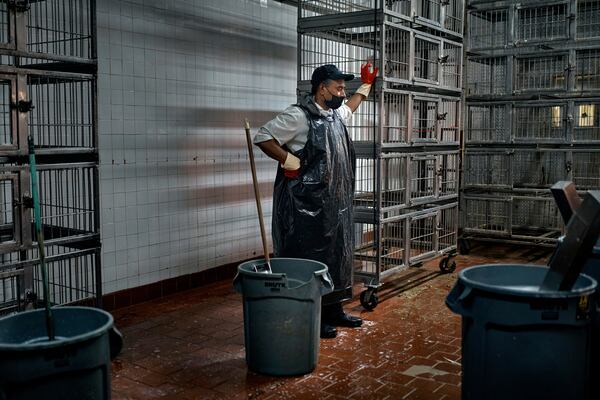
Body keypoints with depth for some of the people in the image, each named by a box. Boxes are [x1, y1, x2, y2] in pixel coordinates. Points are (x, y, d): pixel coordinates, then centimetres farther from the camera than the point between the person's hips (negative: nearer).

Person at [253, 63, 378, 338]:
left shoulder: (335, 115, 14)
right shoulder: (299, 115, -14)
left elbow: (348, 109, 39)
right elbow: (262, 137, -15)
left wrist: (366, 85, 40)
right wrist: (290, 161, -18)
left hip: (335, 205, 9)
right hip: (307, 205, -9)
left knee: (336, 256, 15)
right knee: (309, 261, -2)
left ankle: (333, 311, 28)